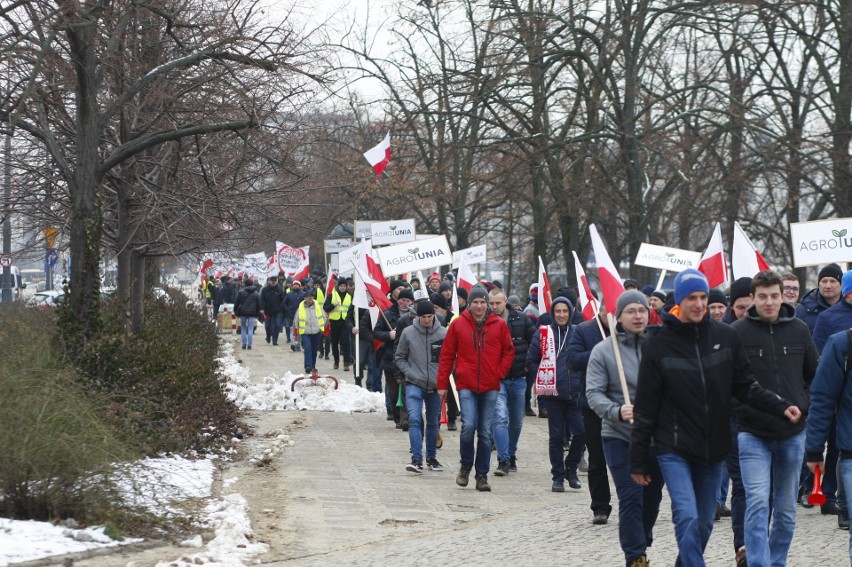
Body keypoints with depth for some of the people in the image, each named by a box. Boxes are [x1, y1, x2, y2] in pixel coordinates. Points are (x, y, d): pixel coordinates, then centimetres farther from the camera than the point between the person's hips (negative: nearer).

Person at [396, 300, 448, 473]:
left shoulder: (443, 333, -5)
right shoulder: (408, 333, -4)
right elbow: (399, 358, 5)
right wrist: (411, 374, -6)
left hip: (435, 386, 2)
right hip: (414, 384, -1)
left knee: (433, 423, 13)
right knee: (414, 419, -17)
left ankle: (431, 457, 29)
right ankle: (416, 459, -19)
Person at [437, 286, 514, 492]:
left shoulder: (499, 325, 3)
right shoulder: (458, 324, 2)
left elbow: (509, 351, 12)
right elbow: (446, 355, 6)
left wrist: (500, 372, -1)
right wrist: (442, 384, 5)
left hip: (490, 387, 1)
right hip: (466, 385, -1)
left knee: (485, 432, 4)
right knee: (468, 425, -15)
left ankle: (482, 475, 12)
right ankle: (466, 465, 8)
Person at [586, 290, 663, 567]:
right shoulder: (603, 351, -4)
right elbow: (594, 393, -8)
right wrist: (617, 411, -25)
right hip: (619, 437, -3)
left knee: (652, 496, 15)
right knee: (631, 497, -8)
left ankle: (642, 543, 36)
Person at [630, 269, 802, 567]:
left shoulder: (726, 337, 0)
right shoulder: (659, 345, -6)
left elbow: (746, 386, 5)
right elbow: (645, 407, -2)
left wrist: (781, 406, -13)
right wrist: (638, 460, -1)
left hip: (713, 447, 4)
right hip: (674, 449, -4)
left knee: (704, 522, 12)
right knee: (687, 517, -18)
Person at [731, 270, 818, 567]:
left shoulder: (799, 329, 3)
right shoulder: (737, 332, -6)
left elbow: (815, 374, 14)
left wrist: (804, 405, 7)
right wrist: (739, 409, -7)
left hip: (793, 433, 3)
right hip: (753, 433, -3)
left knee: (786, 510, 11)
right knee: (758, 504, -14)